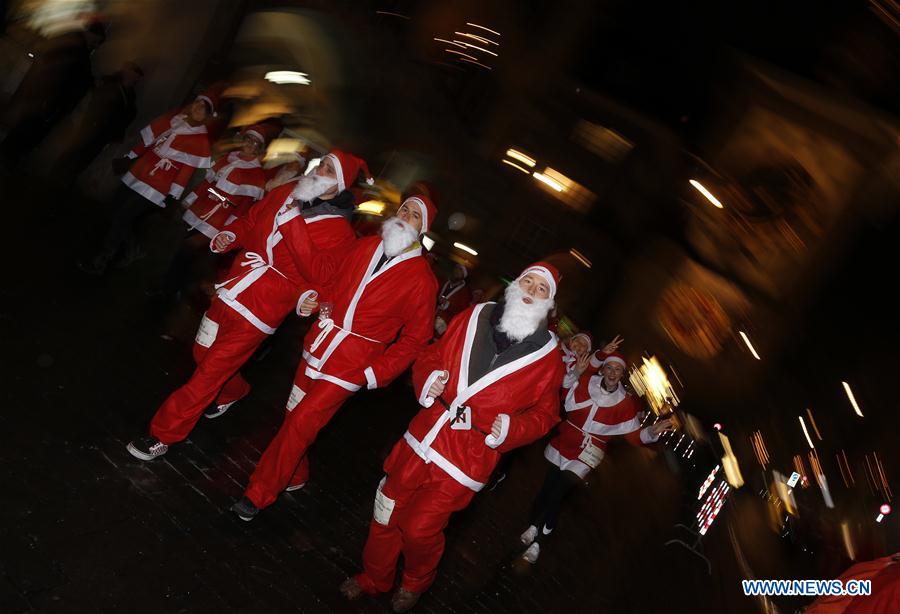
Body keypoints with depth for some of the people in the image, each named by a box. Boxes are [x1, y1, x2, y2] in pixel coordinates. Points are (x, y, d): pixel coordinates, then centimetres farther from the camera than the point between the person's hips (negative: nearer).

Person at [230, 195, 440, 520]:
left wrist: (377, 372, -12)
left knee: (300, 424, -7)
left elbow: (416, 336, -7)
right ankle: (294, 477, 41)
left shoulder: (422, 278, -10)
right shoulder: (365, 246, 6)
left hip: (349, 366, -5)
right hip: (318, 346, 6)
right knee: (294, 414, 16)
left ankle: (259, 494, 11)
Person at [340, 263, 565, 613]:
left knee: (419, 529, 2)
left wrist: (510, 429, -16)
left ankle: (416, 584, 37)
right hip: (424, 436, 4)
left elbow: (545, 413, 1)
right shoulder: (475, 317, 3)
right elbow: (432, 355, 12)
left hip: (467, 456, -3)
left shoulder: (548, 357, -4)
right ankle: (373, 579, 40)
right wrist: (427, 379, -9)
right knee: (387, 513, 13)